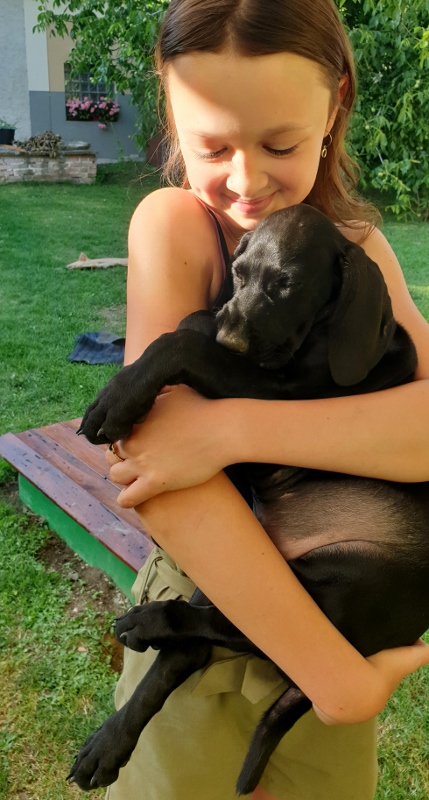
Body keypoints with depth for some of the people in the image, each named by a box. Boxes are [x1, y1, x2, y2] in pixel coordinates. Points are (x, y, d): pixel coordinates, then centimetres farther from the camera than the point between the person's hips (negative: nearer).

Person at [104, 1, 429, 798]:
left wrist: (231, 427, -32)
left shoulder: (359, 245, -3)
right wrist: (336, 675, -26)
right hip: (206, 611, -3)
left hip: (330, 617, 4)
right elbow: (165, 480, -26)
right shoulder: (173, 223, -16)